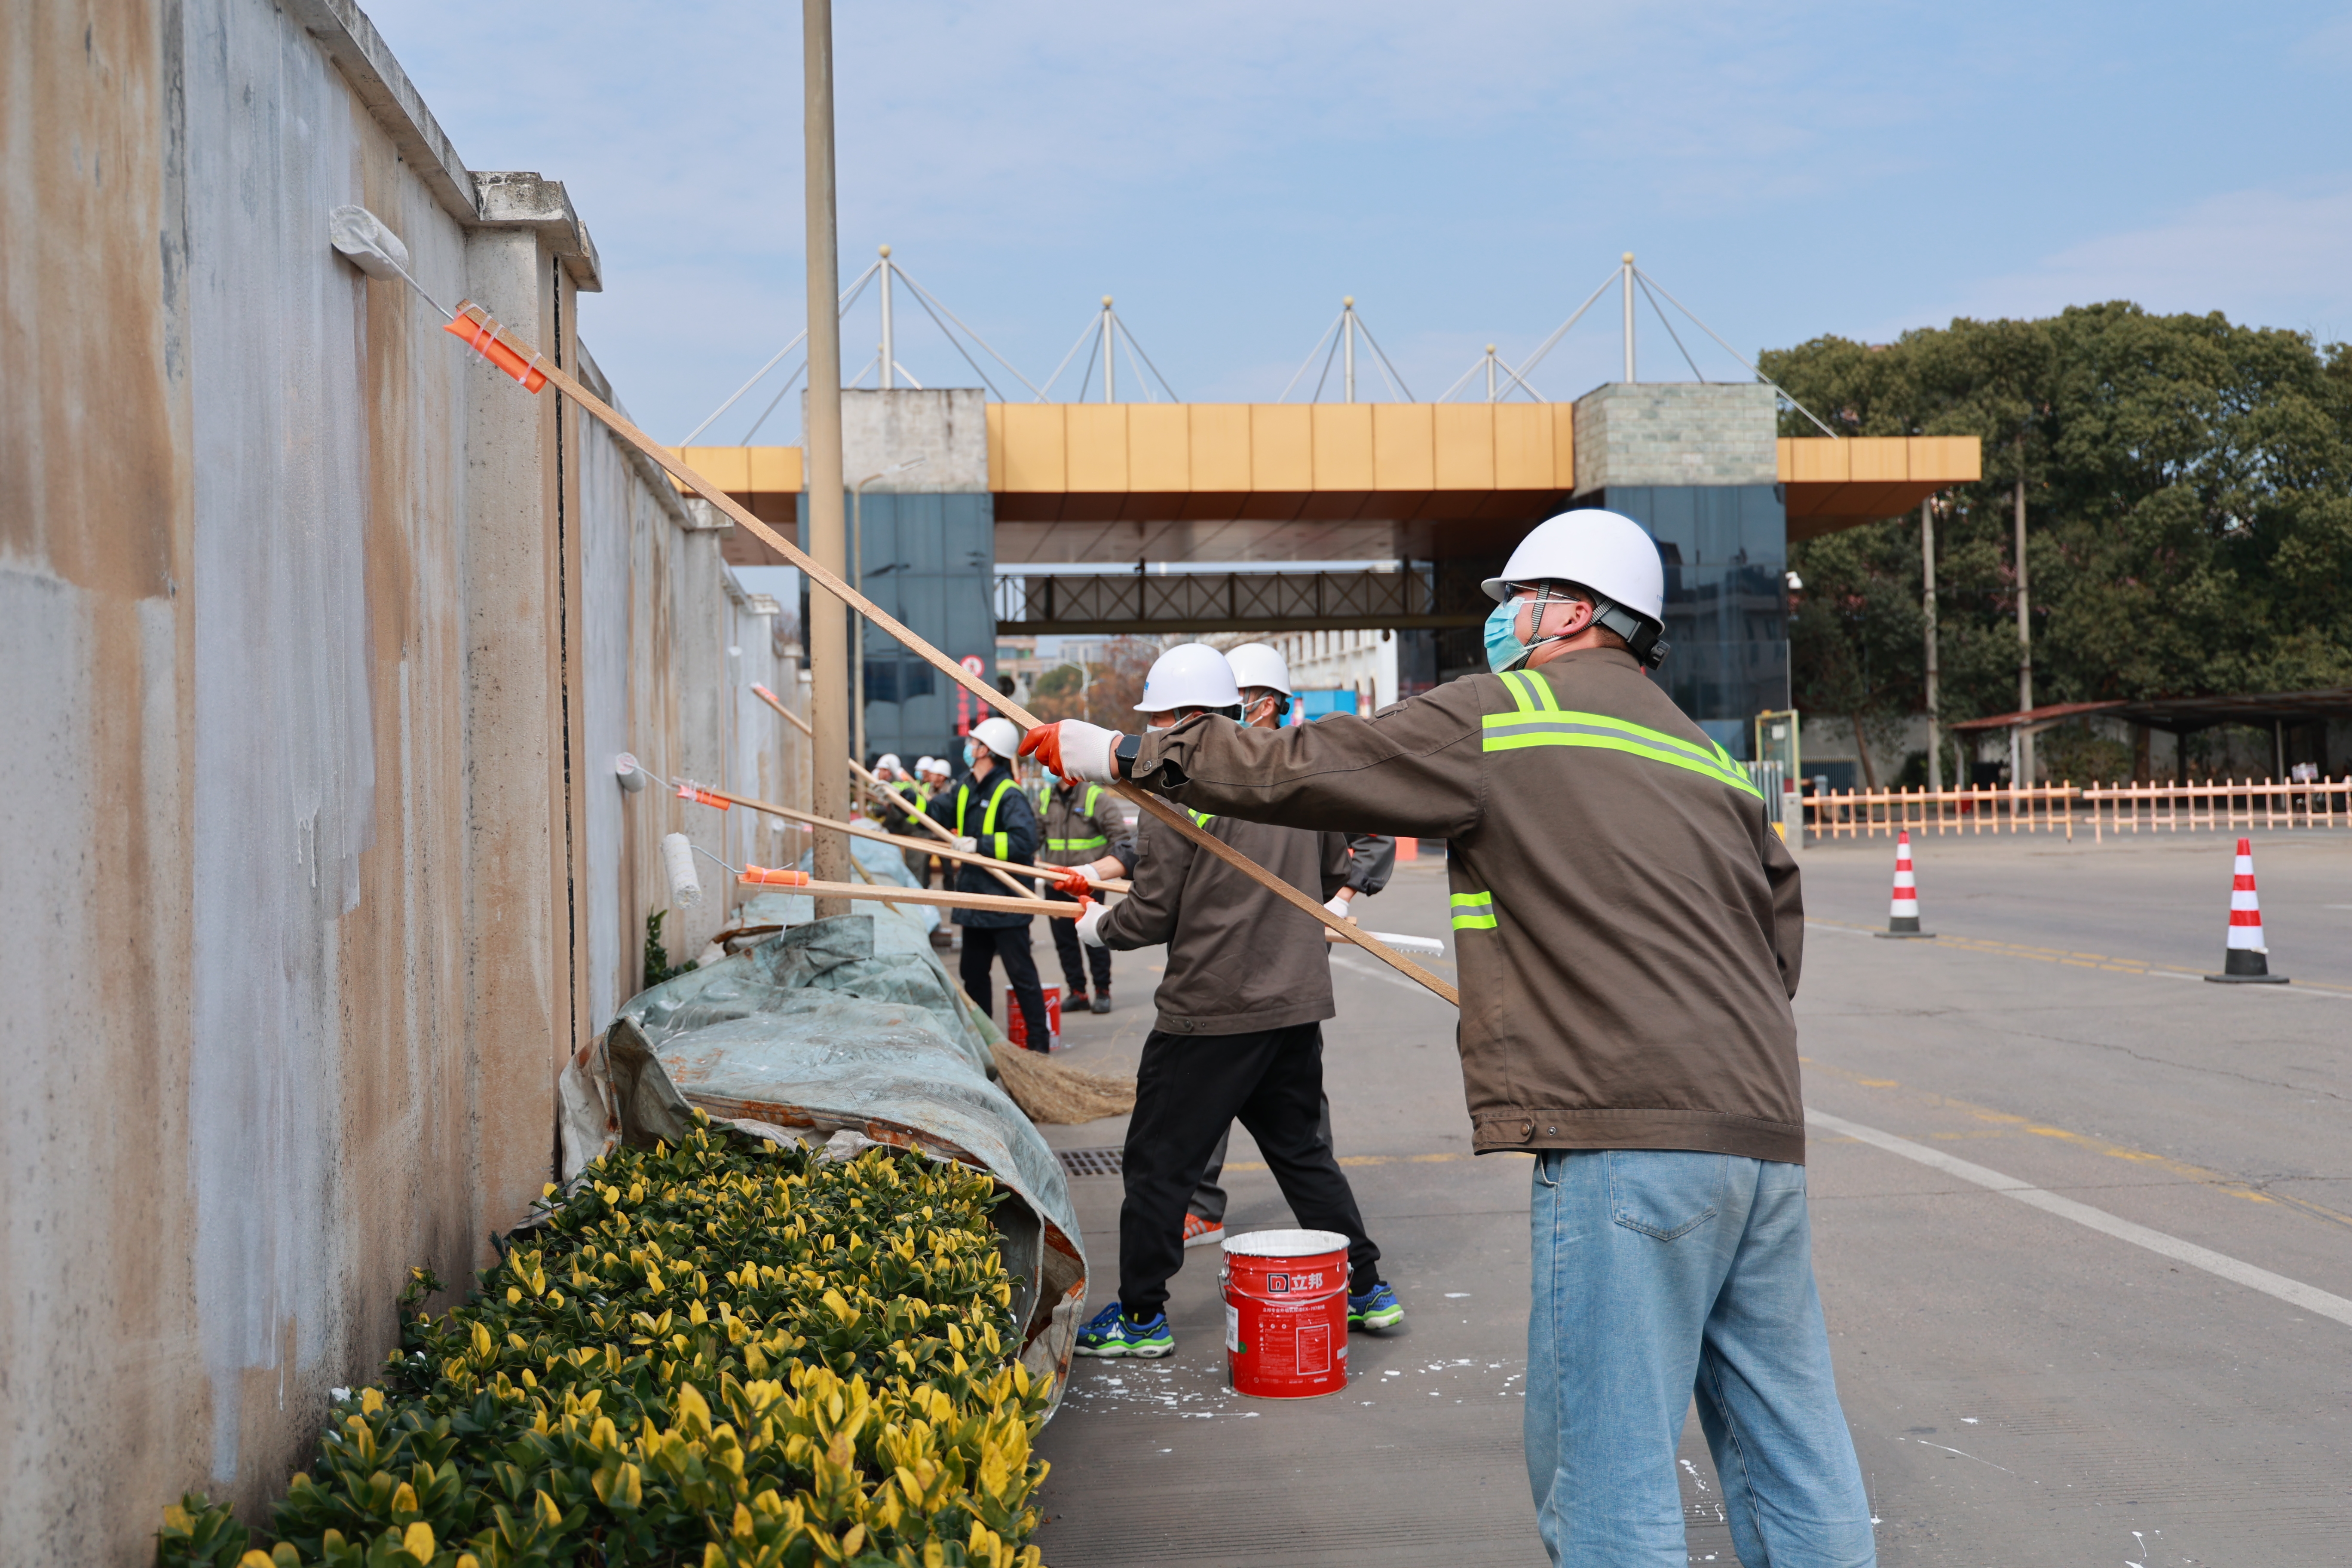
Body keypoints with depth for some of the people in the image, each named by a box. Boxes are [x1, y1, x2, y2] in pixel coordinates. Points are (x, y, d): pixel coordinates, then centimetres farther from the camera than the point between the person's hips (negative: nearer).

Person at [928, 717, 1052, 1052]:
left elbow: (1025, 840, -28)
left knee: (1021, 974, -3)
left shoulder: (1010, 795, -17)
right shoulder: (965, 791, 11)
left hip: (1006, 905, -9)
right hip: (975, 903, 9)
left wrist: (980, 844, -29)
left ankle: (1039, 1042, 3)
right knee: (973, 973, 17)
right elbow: (934, 812, 12)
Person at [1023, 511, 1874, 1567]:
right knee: (1791, 1462, 13)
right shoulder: (1712, 761, 22)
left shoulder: (1498, 721, 1)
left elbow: (1297, 770, 3)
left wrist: (1123, 756, 14)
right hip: (1767, 1134, 8)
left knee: (1605, 1476, -3)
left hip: (1630, 1138, -8)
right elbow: (1782, 935, 22)